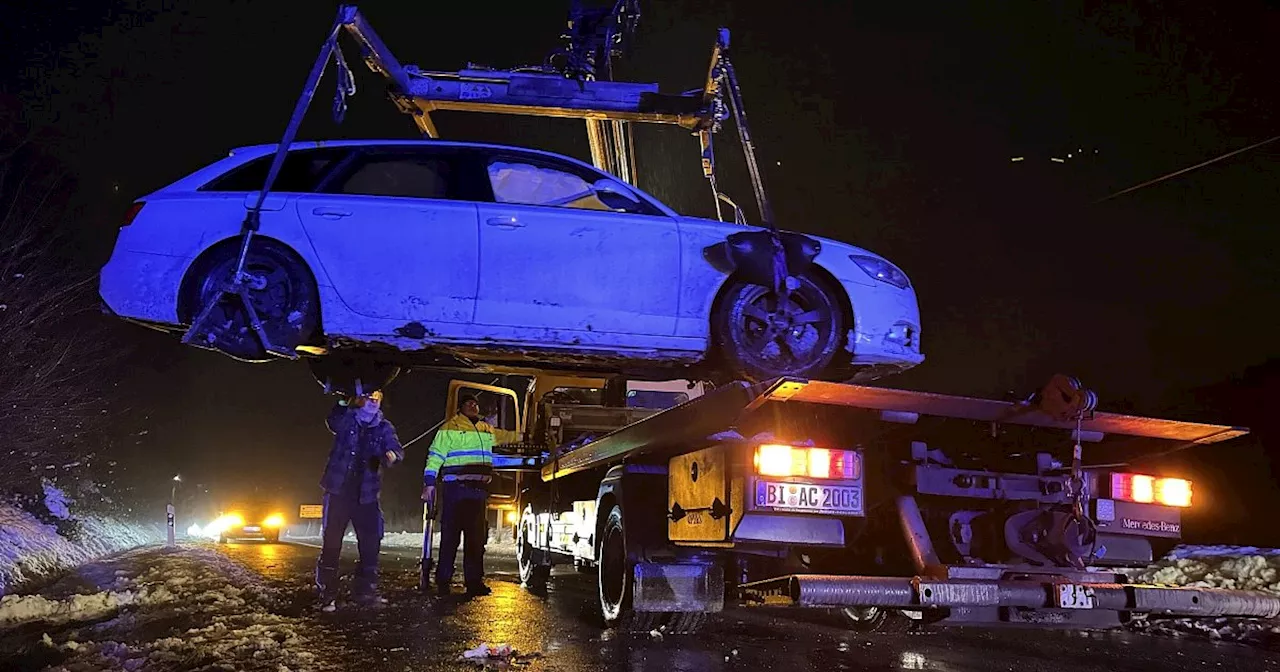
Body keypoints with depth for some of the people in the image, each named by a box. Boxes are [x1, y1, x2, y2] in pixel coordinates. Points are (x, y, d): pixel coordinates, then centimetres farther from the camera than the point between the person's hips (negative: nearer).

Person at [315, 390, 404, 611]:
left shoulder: (384, 428, 3)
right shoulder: (346, 419, 2)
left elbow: (396, 448, -9)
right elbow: (333, 421, -14)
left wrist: (392, 454, -32)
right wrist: (344, 402, -30)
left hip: (366, 494, 3)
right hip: (338, 491, -3)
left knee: (371, 542, 5)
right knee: (332, 542, -1)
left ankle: (365, 590, 20)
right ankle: (327, 594, 8)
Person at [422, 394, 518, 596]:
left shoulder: (487, 430, 20)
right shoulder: (450, 428, 2)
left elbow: (506, 436, 40)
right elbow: (435, 456, -3)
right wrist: (429, 483, -10)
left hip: (479, 490, 6)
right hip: (455, 489, -6)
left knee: (476, 536, 6)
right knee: (451, 536, -5)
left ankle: (474, 581, 11)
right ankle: (443, 581, 1)